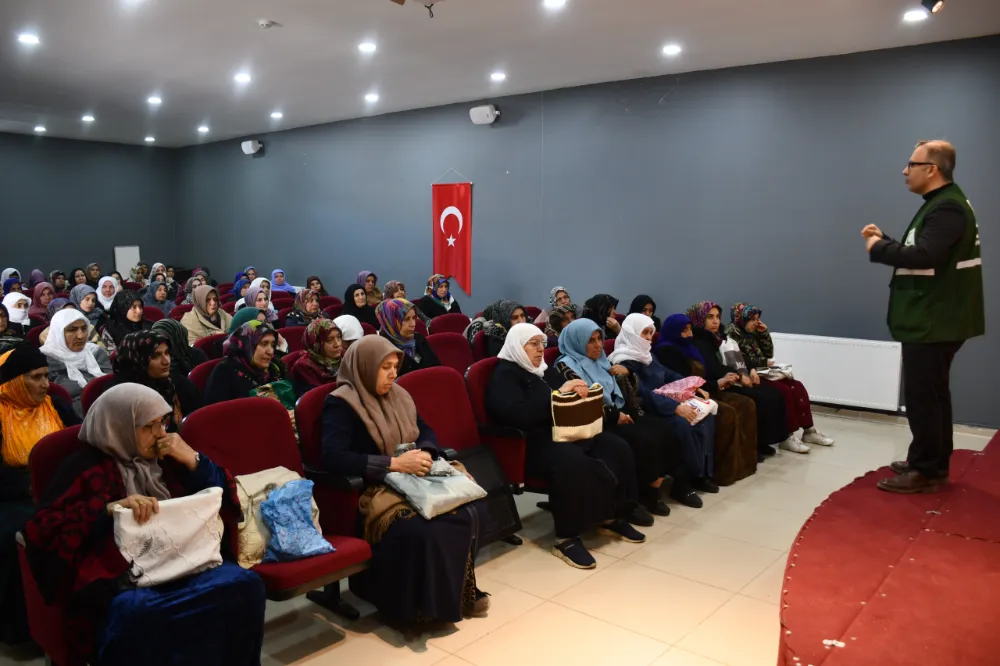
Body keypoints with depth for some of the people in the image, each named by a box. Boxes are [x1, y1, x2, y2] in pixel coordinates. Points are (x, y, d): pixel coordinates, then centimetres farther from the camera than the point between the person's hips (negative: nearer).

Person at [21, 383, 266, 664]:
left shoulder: (167, 457, 20)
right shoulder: (87, 467, 6)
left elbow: (223, 500, 18)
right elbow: (42, 529, -5)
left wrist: (194, 461, 3)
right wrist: (109, 508, -18)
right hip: (122, 581, -4)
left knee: (245, 585, -28)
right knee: (137, 616, -40)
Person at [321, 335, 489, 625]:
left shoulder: (398, 395, 14)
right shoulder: (341, 404, -9)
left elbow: (426, 431, 21)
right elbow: (333, 457, -22)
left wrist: (425, 454, -5)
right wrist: (394, 464, -24)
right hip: (372, 490, -7)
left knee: (470, 511, -17)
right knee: (417, 530, -34)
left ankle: (460, 591, 1)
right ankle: (418, 607, -9)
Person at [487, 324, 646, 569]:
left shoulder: (545, 370, 20)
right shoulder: (505, 375, -5)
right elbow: (516, 414, -23)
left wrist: (578, 391, -3)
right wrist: (557, 394, -23)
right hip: (534, 442, -8)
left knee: (618, 447, -12)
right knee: (572, 463, -38)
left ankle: (612, 517, 2)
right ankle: (566, 538, -25)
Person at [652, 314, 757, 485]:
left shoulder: (687, 347, 21)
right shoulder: (666, 350, -10)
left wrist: (722, 380, 3)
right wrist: (716, 384, -9)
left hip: (701, 391, 10)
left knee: (746, 405, -5)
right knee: (727, 413, -29)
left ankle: (745, 461, -5)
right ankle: (724, 470, -21)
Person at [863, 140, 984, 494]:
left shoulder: (947, 208, -19)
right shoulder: (941, 204, 15)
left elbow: (923, 257, -32)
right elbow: (923, 257, 17)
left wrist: (878, 248, -19)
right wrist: (884, 240, 6)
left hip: (934, 322, -11)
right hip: (932, 319, 11)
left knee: (921, 396, -5)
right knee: (932, 394, 17)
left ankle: (924, 471, 3)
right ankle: (934, 463, 29)